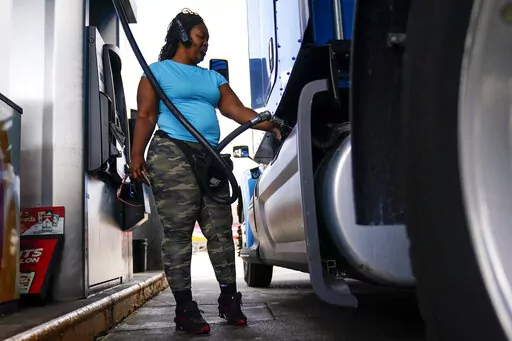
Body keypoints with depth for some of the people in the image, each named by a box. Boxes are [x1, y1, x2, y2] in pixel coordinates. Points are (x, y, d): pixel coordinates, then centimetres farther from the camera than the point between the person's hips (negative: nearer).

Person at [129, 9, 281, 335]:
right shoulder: (158, 71, 10)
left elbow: (236, 109, 11)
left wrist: (270, 124, -3)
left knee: (221, 229, 3)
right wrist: (137, 154, -12)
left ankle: (229, 299, 13)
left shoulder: (213, 78, 23)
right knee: (178, 232, -6)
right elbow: (146, 116, 1)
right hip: (172, 154, -5)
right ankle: (185, 307, -1)